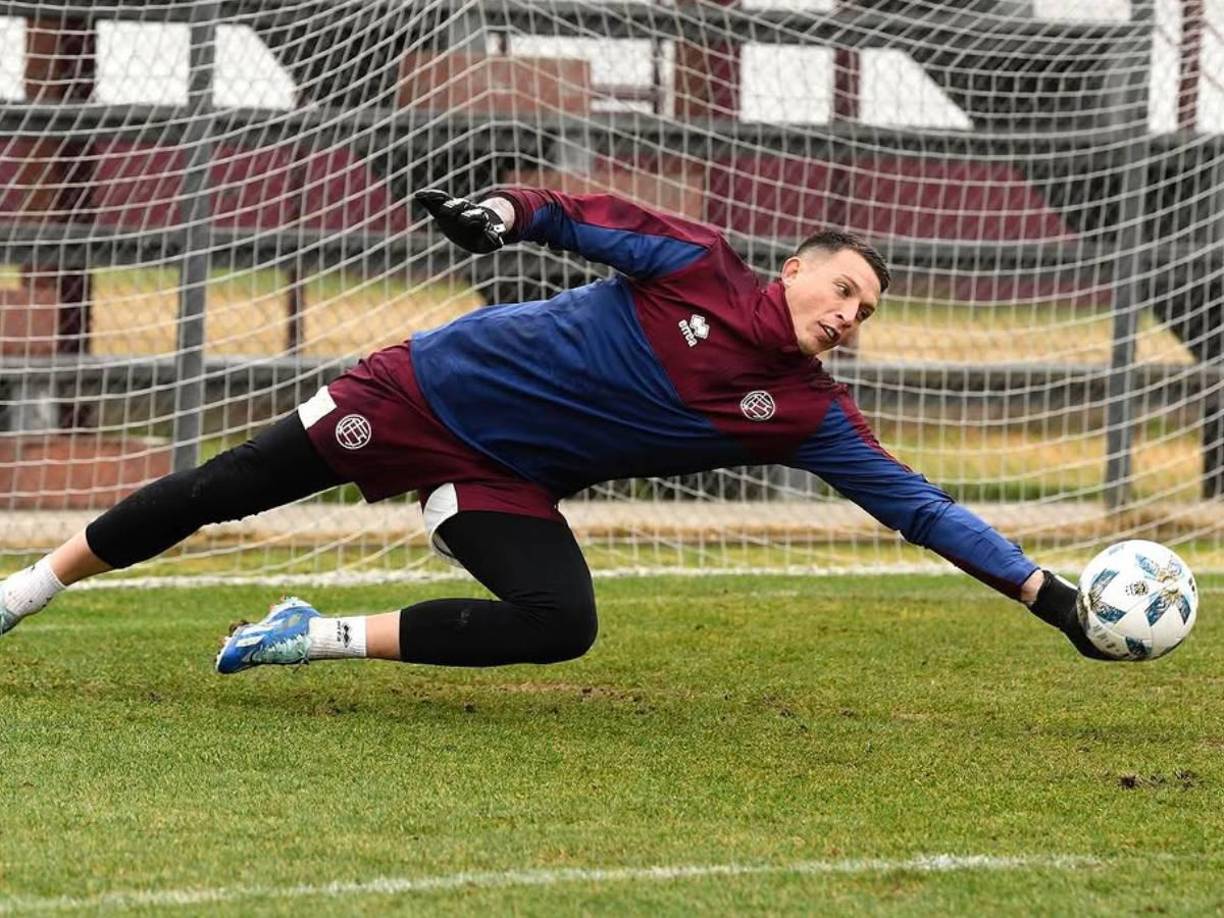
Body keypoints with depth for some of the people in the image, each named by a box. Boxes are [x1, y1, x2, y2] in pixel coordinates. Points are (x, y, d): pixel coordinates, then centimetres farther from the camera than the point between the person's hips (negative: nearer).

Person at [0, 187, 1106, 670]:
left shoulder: (808, 415, -5)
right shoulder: (698, 267, -13)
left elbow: (911, 502, -7)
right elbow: (585, 217, -7)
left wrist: (1041, 589, -12)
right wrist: (509, 211, -29)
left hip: (503, 479, 3)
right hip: (435, 387, -3)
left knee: (561, 625, -24)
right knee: (221, 491, -2)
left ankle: (329, 637, -12)